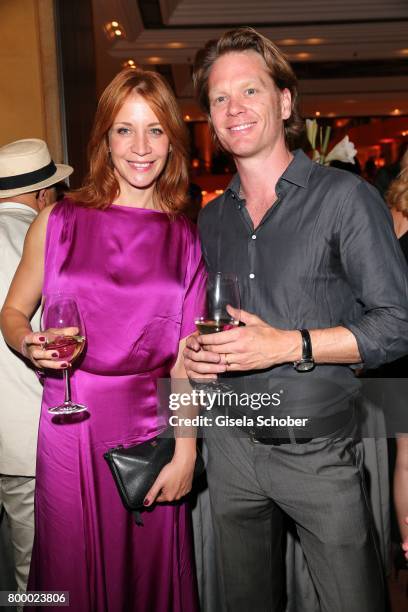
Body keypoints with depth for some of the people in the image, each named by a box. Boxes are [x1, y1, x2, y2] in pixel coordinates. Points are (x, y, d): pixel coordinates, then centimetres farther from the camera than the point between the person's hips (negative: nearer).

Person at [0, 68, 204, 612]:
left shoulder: (188, 239, 2)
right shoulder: (59, 221, 0)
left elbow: (186, 358, 1)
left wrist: (186, 451, -4)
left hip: (151, 425, 1)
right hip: (70, 427, 0)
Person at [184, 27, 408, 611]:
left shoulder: (344, 197, -10)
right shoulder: (212, 218, 8)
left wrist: (289, 344, -22)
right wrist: (197, 351, -3)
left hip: (319, 453, -4)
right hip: (231, 446, 5)